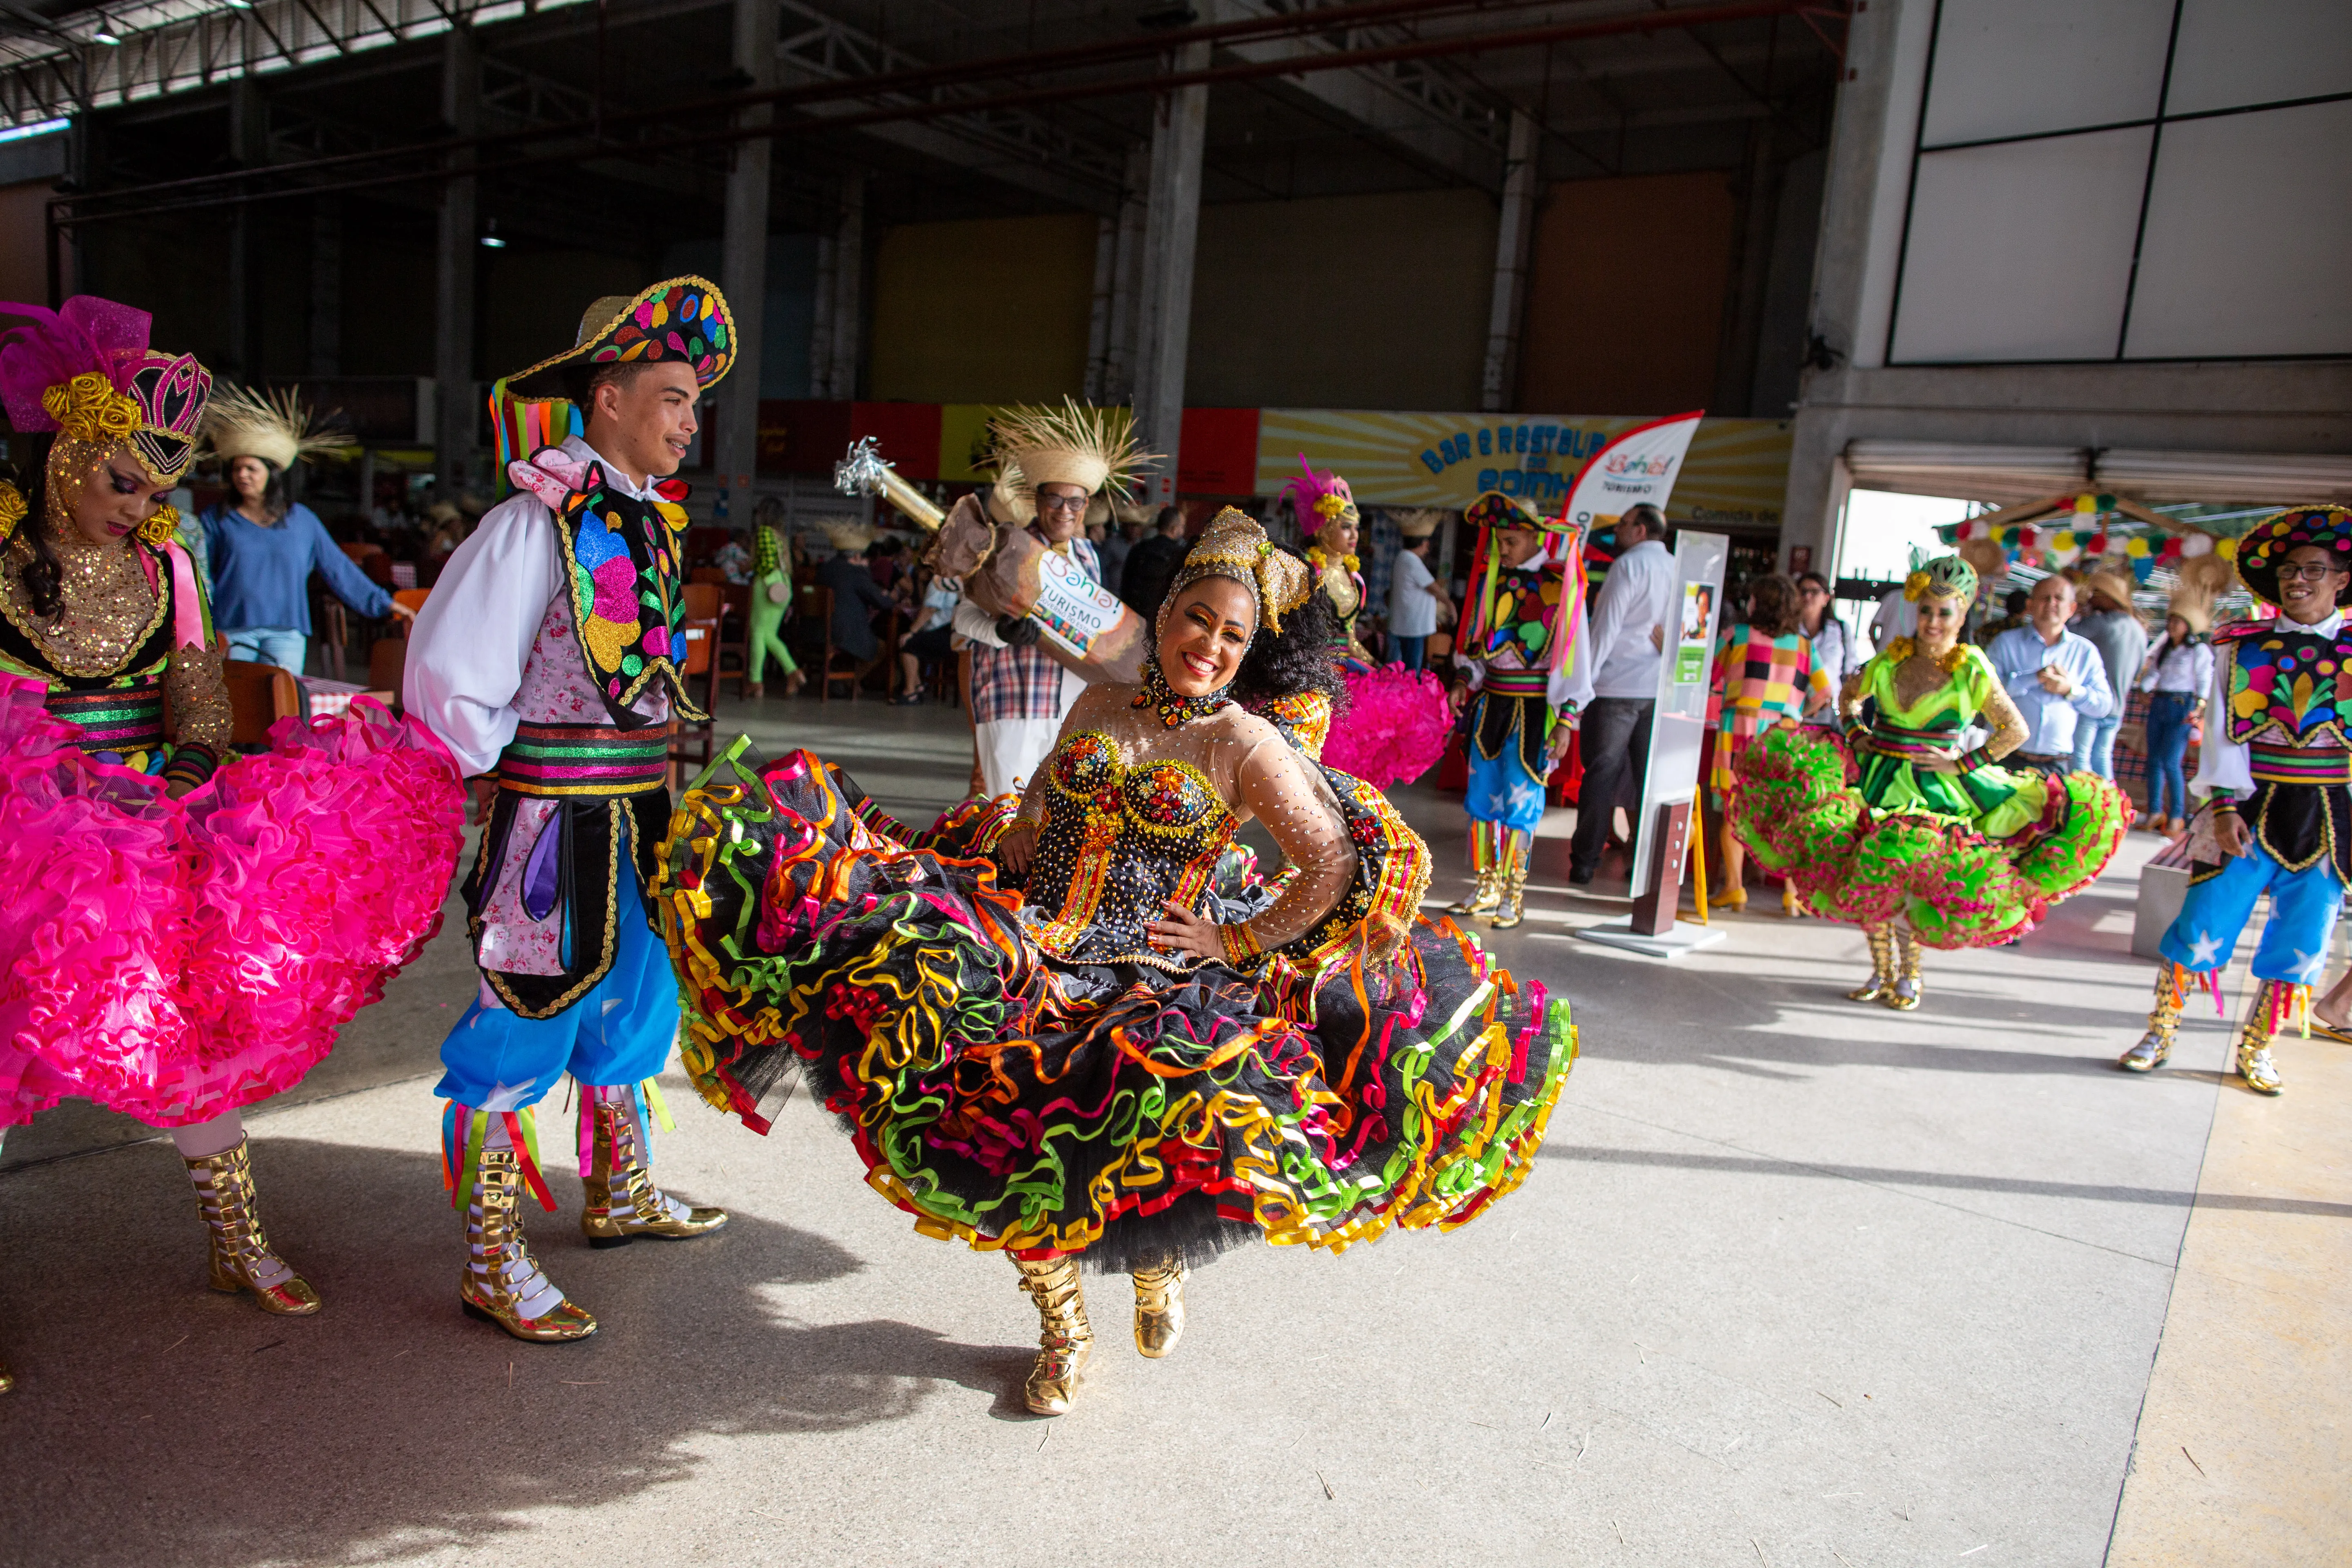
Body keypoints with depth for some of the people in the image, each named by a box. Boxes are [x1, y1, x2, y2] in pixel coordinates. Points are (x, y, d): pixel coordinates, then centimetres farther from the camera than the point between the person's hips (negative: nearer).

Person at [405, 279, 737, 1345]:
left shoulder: (654, 520, 9)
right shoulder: (537, 523, -16)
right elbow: (448, 672, -17)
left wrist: (649, 791, 15)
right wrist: (505, 775, -7)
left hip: (638, 812, 9)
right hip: (555, 818, -9)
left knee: (630, 1003, 20)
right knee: (524, 1025, 1)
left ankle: (619, 1197, 40)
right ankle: (491, 1265, 16)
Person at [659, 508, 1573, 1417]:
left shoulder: (1245, 745, -1)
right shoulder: (1099, 706, 13)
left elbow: (1336, 867, -5)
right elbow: (1031, 819, 21)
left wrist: (1237, 944, -5)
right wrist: (1002, 855, 2)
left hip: (1148, 975, -4)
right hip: (1029, 946, 4)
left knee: (1206, 1106, -30)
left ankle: (1154, 1260, 12)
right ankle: (1062, 1326, 10)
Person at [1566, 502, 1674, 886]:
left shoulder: (1629, 565, -6)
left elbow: (1605, 627, -10)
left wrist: (1585, 678, -7)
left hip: (1617, 685, -5)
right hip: (1660, 691, 5)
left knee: (1602, 774, -1)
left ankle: (1585, 862, 2)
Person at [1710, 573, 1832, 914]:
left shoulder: (1736, 635, 2)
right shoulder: (1804, 644, 9)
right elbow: (1825, 694, 11)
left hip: (1740, 727, -2)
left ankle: (1735, 887, 5)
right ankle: (1792, 891, 5)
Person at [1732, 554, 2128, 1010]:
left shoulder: (1972, 670, -6)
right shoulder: (1889, 660, 3)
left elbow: (2016, 731, -3)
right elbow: (1849, 695, 22)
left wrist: (1965, 763, -8)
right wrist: (1858, 734, 8)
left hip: (1935, 789, -3)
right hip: (1876, 780, 4)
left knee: (1917, 879, -9)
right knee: (1866, 877, 2)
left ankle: (1909, 974, 14)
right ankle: (1881, 970, 21)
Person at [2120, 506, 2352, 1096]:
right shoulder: (2243, 648, 3)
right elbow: (2224, 732, -1)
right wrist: (2225, 805, -11)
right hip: (2252, 808, -1)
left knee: (2302, 942, 6)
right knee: (2204, 924, -3)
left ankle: (2255, 1049, 22)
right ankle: (2160, 1033, 13)